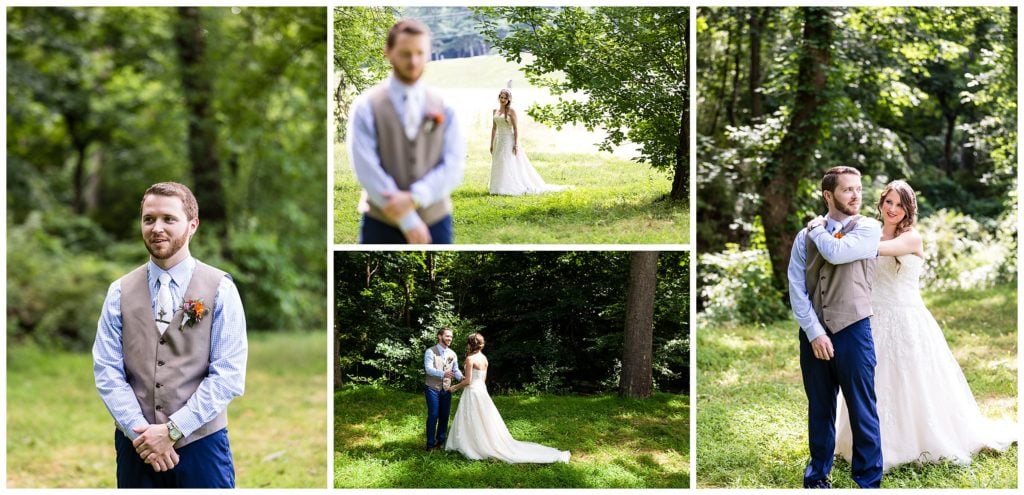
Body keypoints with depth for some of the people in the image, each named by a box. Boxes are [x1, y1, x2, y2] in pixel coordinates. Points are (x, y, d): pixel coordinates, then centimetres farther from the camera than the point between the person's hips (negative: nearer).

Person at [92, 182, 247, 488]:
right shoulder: (119, 292, 5)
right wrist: (141, 431, -11)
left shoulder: (220, 289, -4)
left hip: (201, 443, -2)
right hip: (135, 444, 2)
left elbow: (229, 375, -9)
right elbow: (107, 370, 0)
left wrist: (173, 430, -14)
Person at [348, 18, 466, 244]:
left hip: (435, 224, 2)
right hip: (382, 225, -2)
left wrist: (414, 198, -20)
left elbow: (454, 166, -4)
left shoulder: (444, 108, 5)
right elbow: (367, 168, -12)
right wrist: (407, 220, -18)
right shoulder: (366, 107, -3)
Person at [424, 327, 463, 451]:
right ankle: (430, 443, 4)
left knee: (445, 415, 9)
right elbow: (428, 369, -20)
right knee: (433, 415, -6)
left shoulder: (452, 354, 8)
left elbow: (456, 370, 7)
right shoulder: (430, 352, -9)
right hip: (433, 388, -5)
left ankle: (441, 441, 23)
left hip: (446, 389, 5)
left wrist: (462, 377, -16)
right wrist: (443, 374, -36)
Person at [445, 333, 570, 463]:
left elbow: (468, 381, -17)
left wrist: (456, 387, -2)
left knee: (473, 423, 1)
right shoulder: (484, 358, 9)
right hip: (482, 390, 8)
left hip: (472, 392, -8)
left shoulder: (470, 358, -15)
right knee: (485, 423, 13)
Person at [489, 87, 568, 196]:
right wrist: (492, 144, 11)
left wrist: (516, 144, -17)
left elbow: (516, 128, -11)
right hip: (499, 142, 7)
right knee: (499, 166, 6)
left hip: (509, 141, -7)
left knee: (510, 165, -7)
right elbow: (494, 128, 14)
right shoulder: (495, 111, 10)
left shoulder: (511, 111, -8)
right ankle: (500, 188, 11)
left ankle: (512, 188, -2)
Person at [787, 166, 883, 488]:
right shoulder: (806, 236, 5)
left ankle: (868, 481, 11)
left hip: (852, 331, -2)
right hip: (813, 333, 2)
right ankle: (818, 474, 29)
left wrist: (818, 229, 0)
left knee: (862, 412, 0)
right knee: (819, 410, 14)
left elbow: (837, 252, -20)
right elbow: (796, 286, -1)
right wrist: (814, 333, -10)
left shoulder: (869, 228, -2)